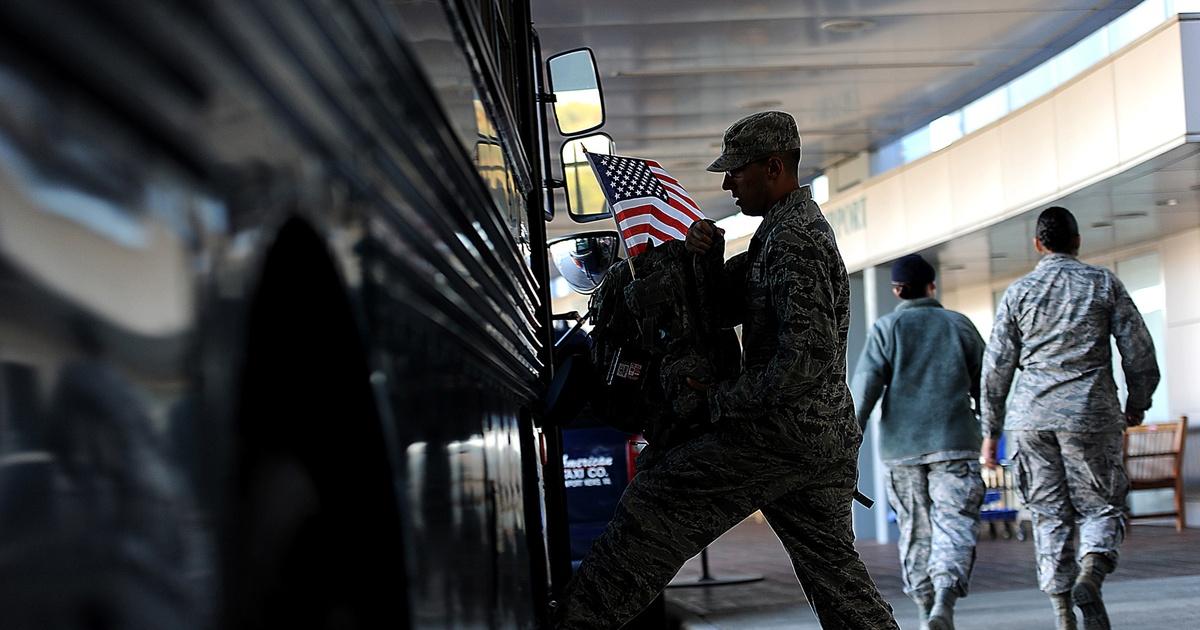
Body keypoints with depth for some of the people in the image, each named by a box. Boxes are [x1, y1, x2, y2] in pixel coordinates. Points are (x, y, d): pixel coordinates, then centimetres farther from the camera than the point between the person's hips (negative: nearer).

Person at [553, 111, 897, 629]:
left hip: (781, 435, -10)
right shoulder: (788, 227, 18)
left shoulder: (792, 240, -15)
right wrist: (703, 254, 1)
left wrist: (722, 398, -16)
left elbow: (806, 359, -24)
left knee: (652, 507, -6)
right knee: (832, 566, 14)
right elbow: (724, 307, 20)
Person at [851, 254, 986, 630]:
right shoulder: (960, 326, 9)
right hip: (954, 443, -1)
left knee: (916, 530, 12)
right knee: (954, 525, -6)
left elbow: (865, 385, -7)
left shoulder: (886, 328, 4)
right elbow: (984, 385, 12)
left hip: (901, 447, 1)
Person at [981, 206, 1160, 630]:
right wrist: (1137, 404, 19)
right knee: (1101, 506, 7)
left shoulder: (1018, 292, 8)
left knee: (1050, 515, 6)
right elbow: (1139, 350, 4)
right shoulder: (1103, 283, 6)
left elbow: (996, 367, 6)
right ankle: (1091, 573, -20)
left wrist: (990, 430, 13)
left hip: (1032, 417, 1)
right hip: (1091, 413, -1)